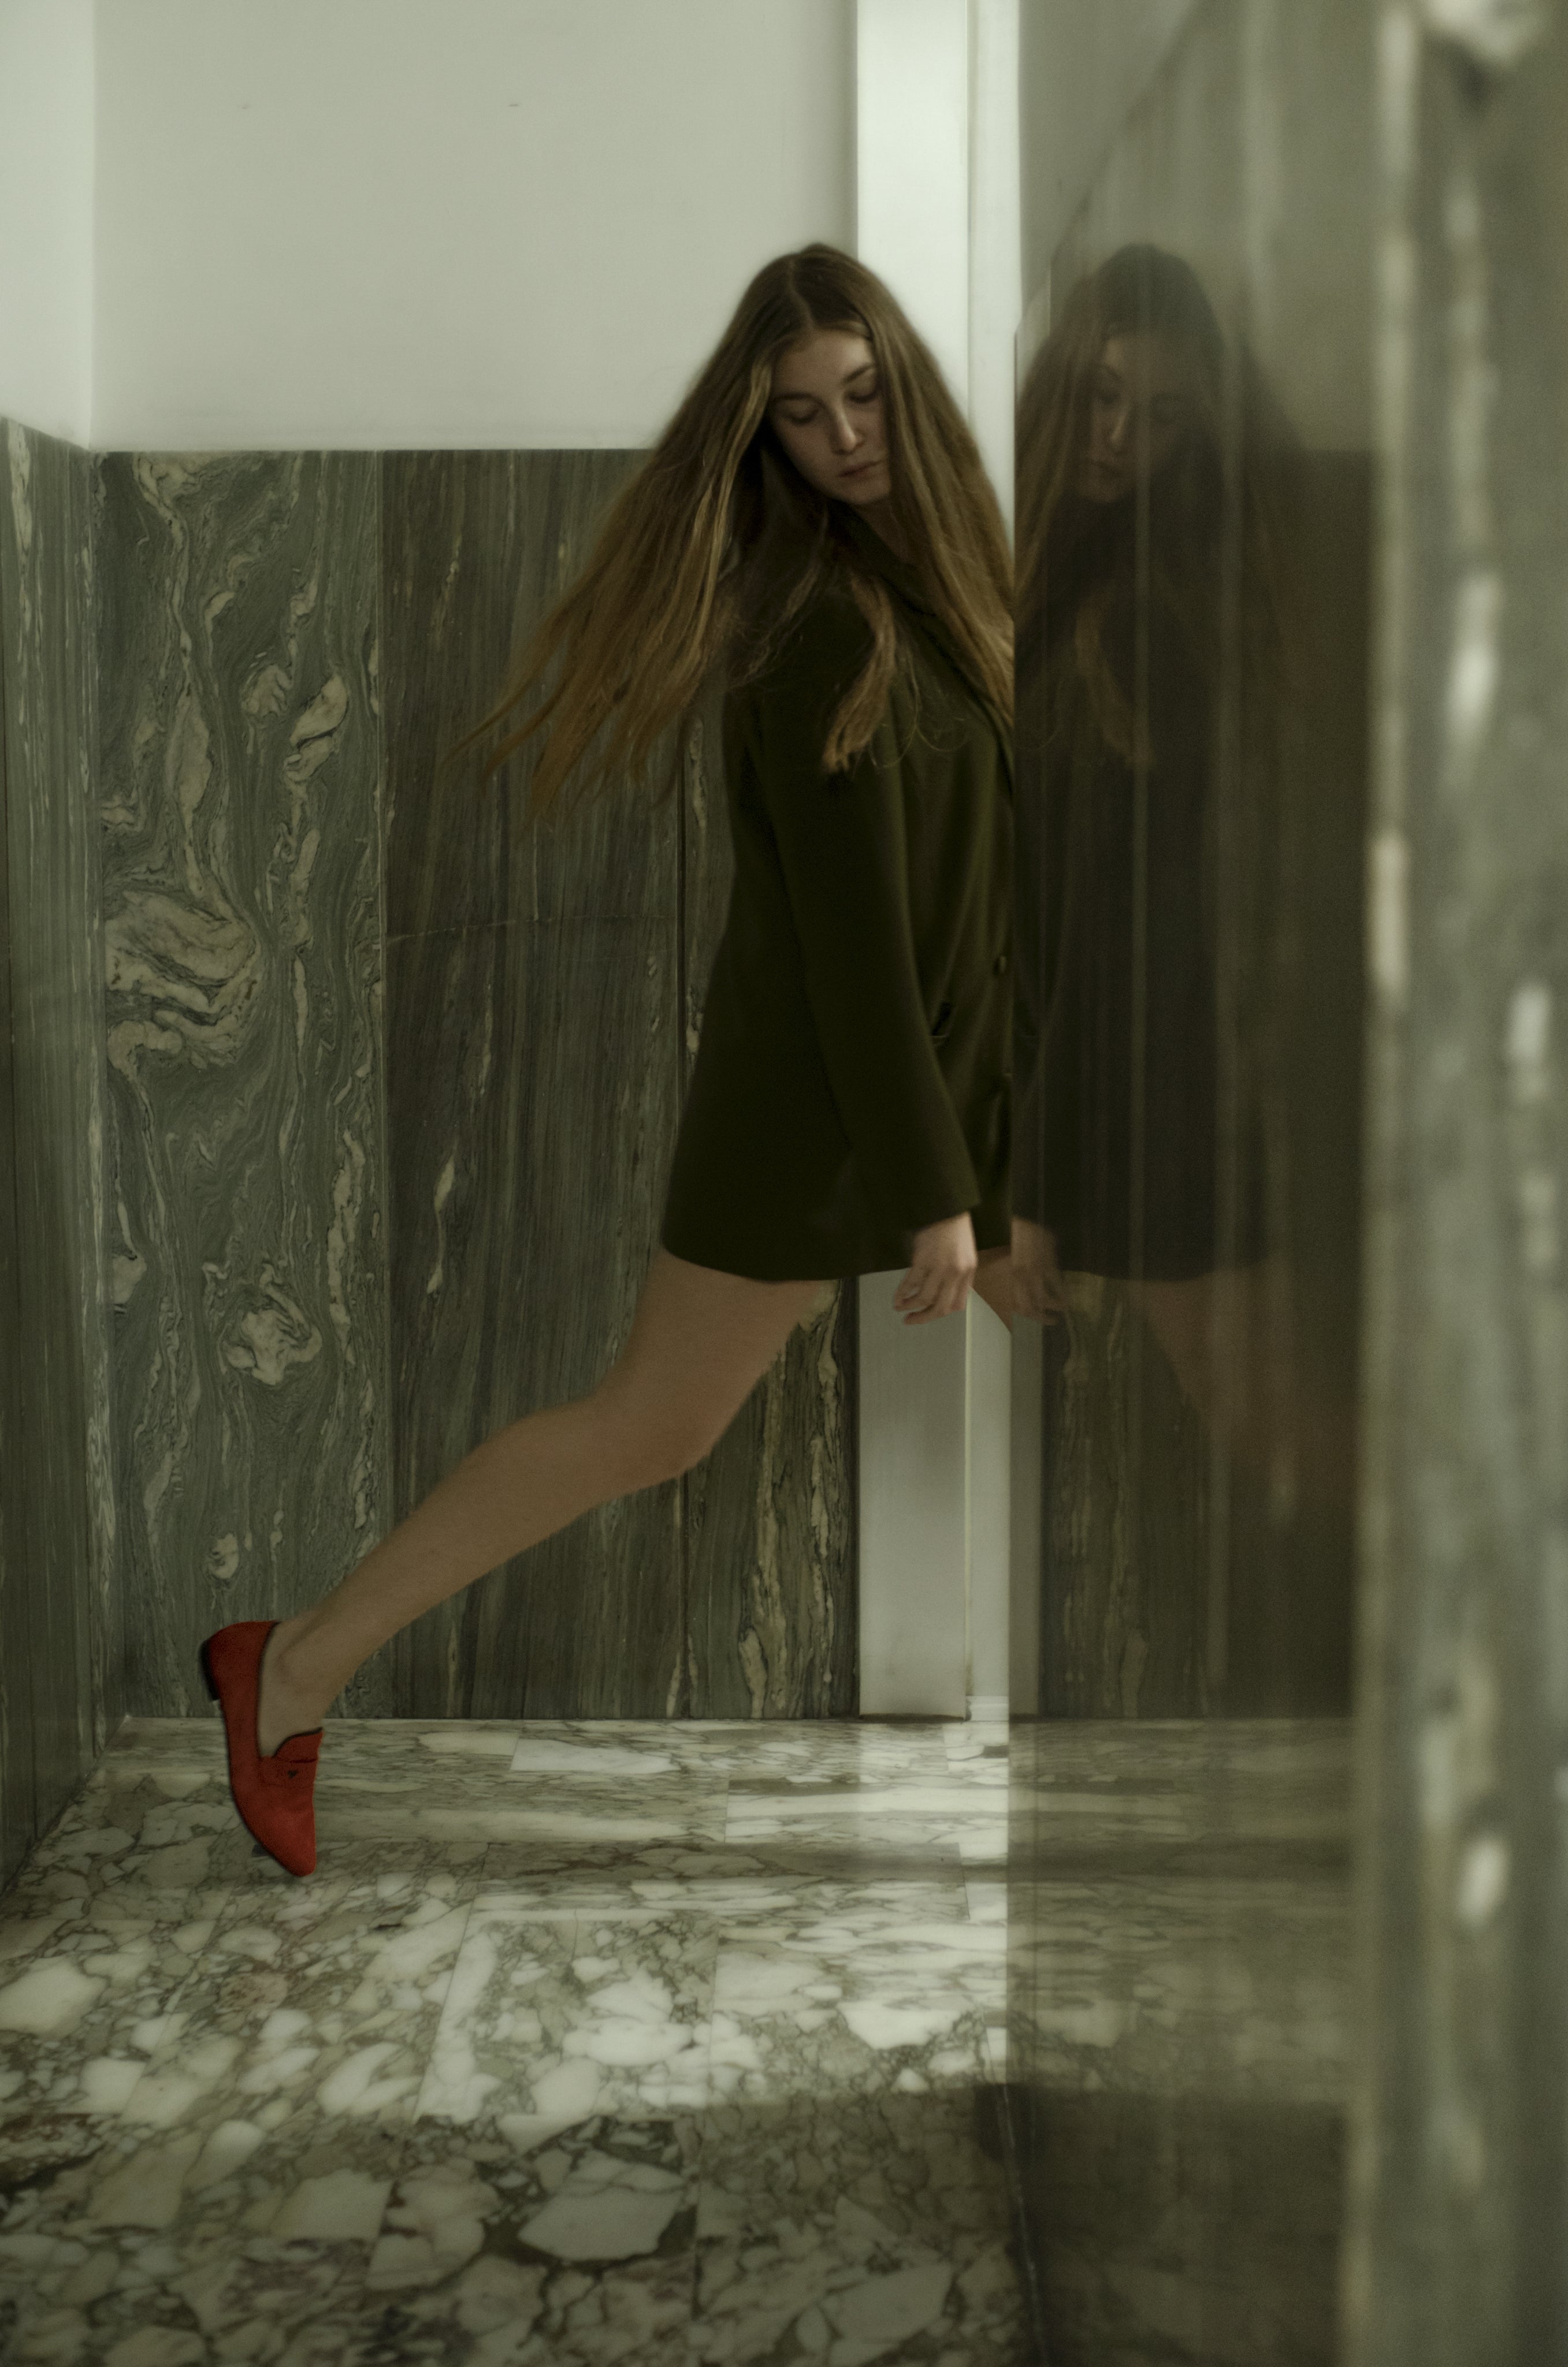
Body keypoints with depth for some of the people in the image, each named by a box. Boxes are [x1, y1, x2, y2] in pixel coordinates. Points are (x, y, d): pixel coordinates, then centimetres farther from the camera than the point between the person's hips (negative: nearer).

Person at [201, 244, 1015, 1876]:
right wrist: (928, 1190, -20)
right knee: (650, 1426, -2)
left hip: (967, 1066, 8)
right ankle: (296, 1671, 10)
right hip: (819, 1085, -8)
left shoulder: (930, 566, 9)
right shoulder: (827, 619, -18)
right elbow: (849, 922, -21)